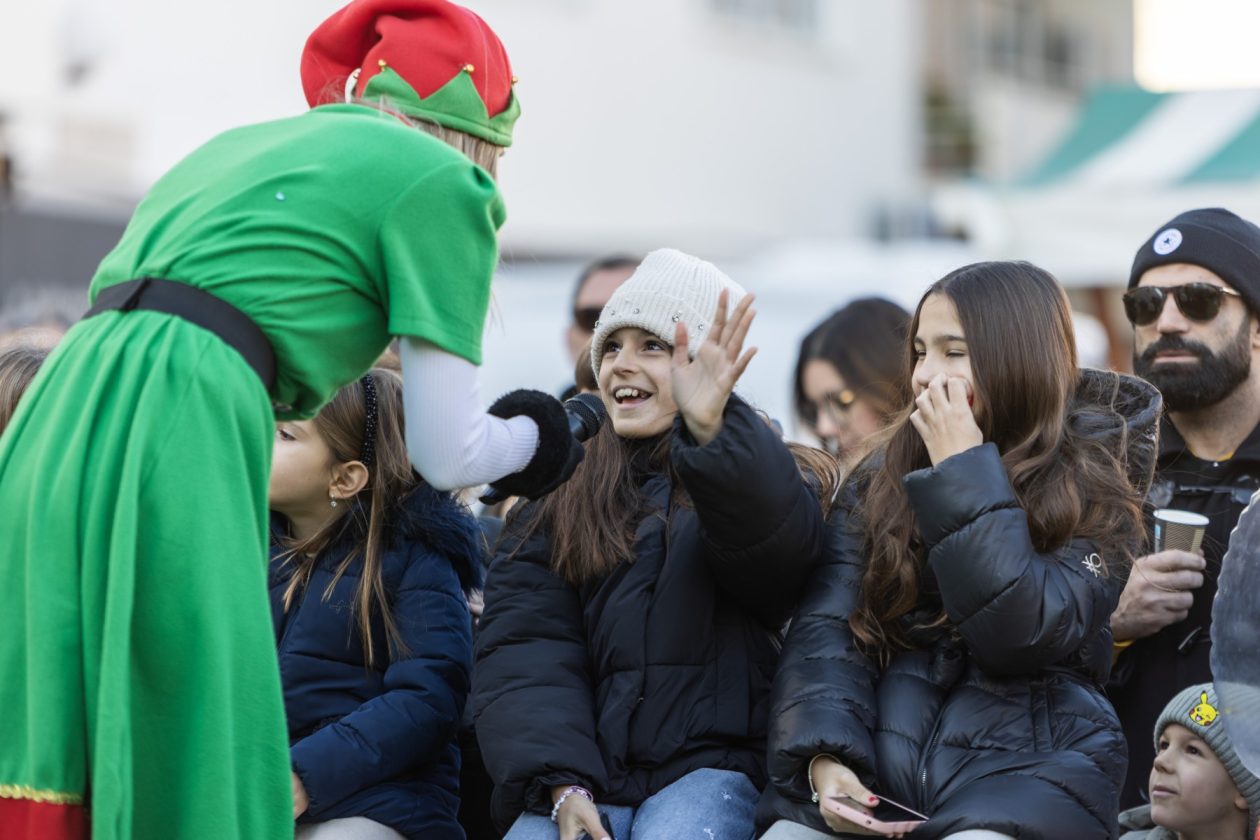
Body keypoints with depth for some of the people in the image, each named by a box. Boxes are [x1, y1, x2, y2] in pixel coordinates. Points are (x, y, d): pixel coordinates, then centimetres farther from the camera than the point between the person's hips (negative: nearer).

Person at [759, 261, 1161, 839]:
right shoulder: (880, 482, 14)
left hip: (1028, 761, -3)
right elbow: (826, 625, 4)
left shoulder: (1090, 486, 3)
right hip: (879, 763, 3)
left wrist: (965, 473, -10)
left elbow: (1023, 635, -12)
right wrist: (824, 757, -13)